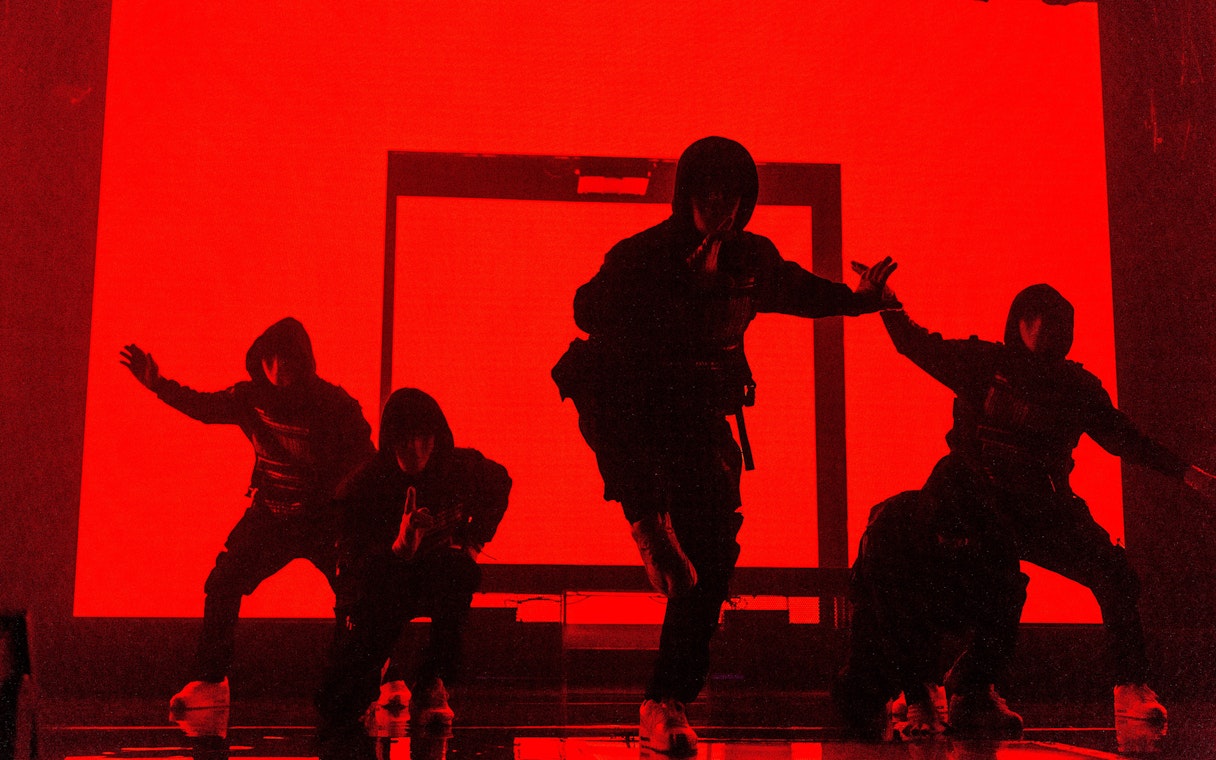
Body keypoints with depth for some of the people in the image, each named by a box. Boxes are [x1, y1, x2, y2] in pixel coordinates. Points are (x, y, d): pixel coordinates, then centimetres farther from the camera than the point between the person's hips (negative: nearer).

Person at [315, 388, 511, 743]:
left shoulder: (462, 467, -11)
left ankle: (432, 684, -25)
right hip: (386, 584, -2)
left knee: (461, 568, -34)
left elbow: (500, 484, 15)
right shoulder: (364, 485, -16)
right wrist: (397, 549, -40)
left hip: (440, 583, 2)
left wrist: (473, 542, 5)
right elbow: (352, 561, -20)